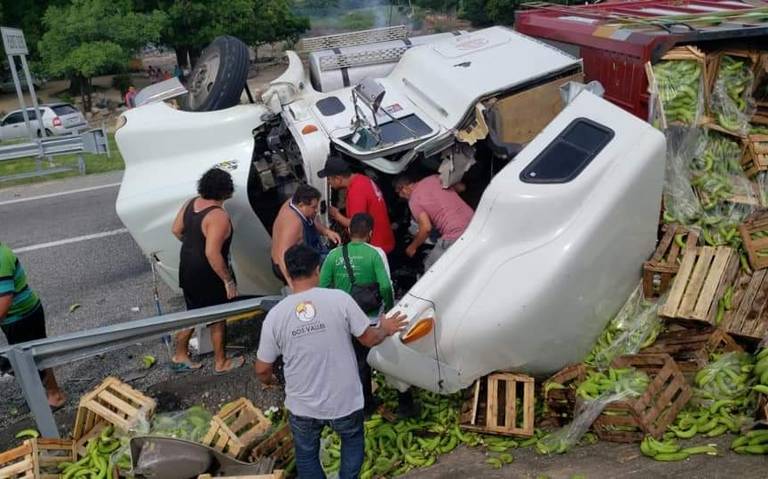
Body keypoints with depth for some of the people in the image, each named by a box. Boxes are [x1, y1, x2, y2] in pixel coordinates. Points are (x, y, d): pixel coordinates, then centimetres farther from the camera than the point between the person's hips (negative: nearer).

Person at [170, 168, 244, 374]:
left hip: (187, 269, 8)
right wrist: (228, 281, -24)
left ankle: (180, 356, 35)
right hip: (208, 275, -8)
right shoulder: (218, 216, -27)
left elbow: (176, 230, 9)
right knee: (217, 318, 11)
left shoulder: (191, 203, -2)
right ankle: (221, 362, 27)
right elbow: (213, 254, -31)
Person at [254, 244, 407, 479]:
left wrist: (269, 380, 20)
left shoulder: (275, 314, -12)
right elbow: (369, 339, -6)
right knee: (353, 440, 31)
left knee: (306, 454, 26)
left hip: (302, 407, 1)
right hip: (345, 401, 0)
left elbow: (262, 370, -4)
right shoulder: (340, 299, -15)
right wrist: (386, 329, 17)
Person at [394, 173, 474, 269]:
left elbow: (426, 228, -13)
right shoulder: (434, 178, 15)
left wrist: (412, 247, 3)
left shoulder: (414, 201, -4)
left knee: (431, 268, 10)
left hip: (456, 235, -8)